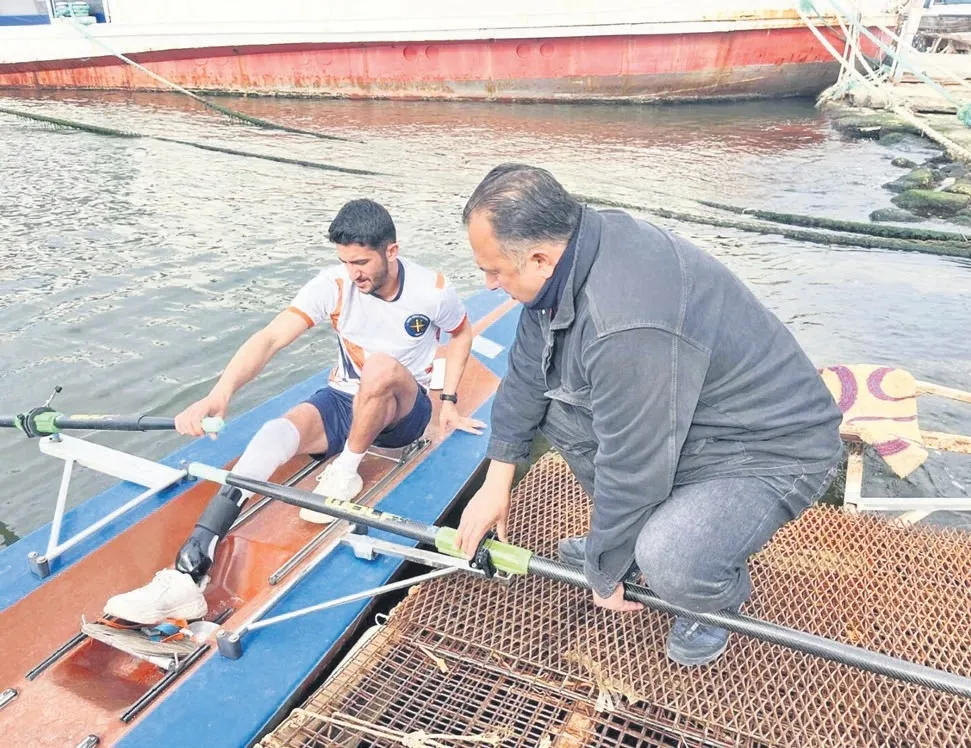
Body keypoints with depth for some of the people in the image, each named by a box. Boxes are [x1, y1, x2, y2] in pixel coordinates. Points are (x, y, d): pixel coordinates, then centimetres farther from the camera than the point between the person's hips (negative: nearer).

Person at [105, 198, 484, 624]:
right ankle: (186, 577, -39)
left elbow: (462, 334, 8)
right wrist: (222, 391, -43)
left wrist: (448, 401, 2)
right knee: (276, 434, -30)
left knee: (382, 365, -38)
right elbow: (270, 339, -26)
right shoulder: (334, 285, -14)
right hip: (342, 403, 2)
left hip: (402, 412, -1)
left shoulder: (432, 291, -14)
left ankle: (345, 472, -16)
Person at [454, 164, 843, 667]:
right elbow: (528, 366, 2)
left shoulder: (627, 329, -37)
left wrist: (605, 574, -10)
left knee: (669, 564, -31)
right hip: (691, 415, 9)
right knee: (553, 402, 1)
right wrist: (497, 481, 7)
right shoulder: (569, 250, -8)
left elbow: (631, 469, -28)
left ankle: (722, 597, 8)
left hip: (772, 450, -8)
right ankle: (626, 536, 17)